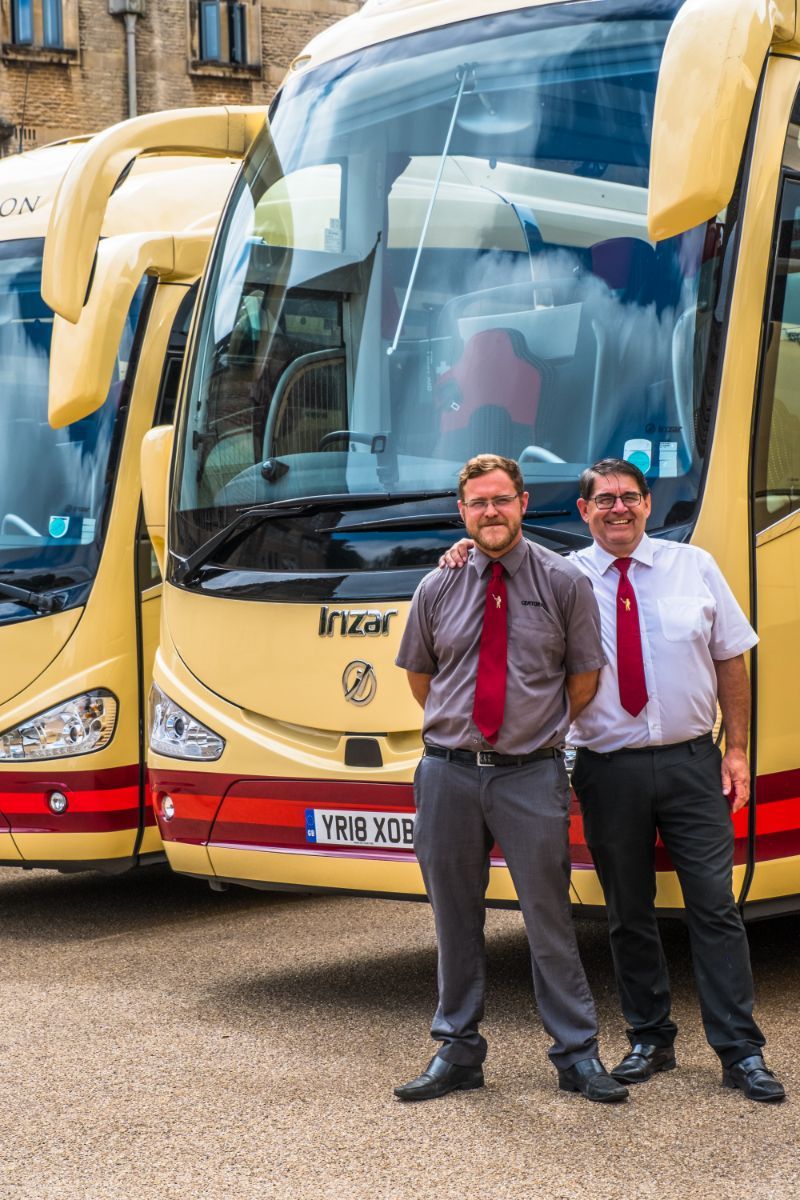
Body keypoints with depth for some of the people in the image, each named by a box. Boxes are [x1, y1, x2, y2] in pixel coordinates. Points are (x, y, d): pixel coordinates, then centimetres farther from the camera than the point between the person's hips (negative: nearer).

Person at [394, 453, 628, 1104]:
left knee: (549, 917, 1)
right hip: (449, 773, 2)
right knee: (455, 918, 9)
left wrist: (543, 731, 10)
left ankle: (578, 1055, 10)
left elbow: (585, 677, 8)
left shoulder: (564, 582, 1)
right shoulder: (437, 589, 6)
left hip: (532, 775, -2)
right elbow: (419, 673, 19)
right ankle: (458, 1052, 19)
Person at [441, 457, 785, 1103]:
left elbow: (731, 660, 8)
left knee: (714, 905, 0)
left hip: (691, 763, 0)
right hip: (609, 770, 0)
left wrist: (736, 748, 3)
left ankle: (741, 1052, 5)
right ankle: (650, 1040, 22)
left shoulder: (694, 566, 6)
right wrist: (467, 559, -11)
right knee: (628, 914, 8)